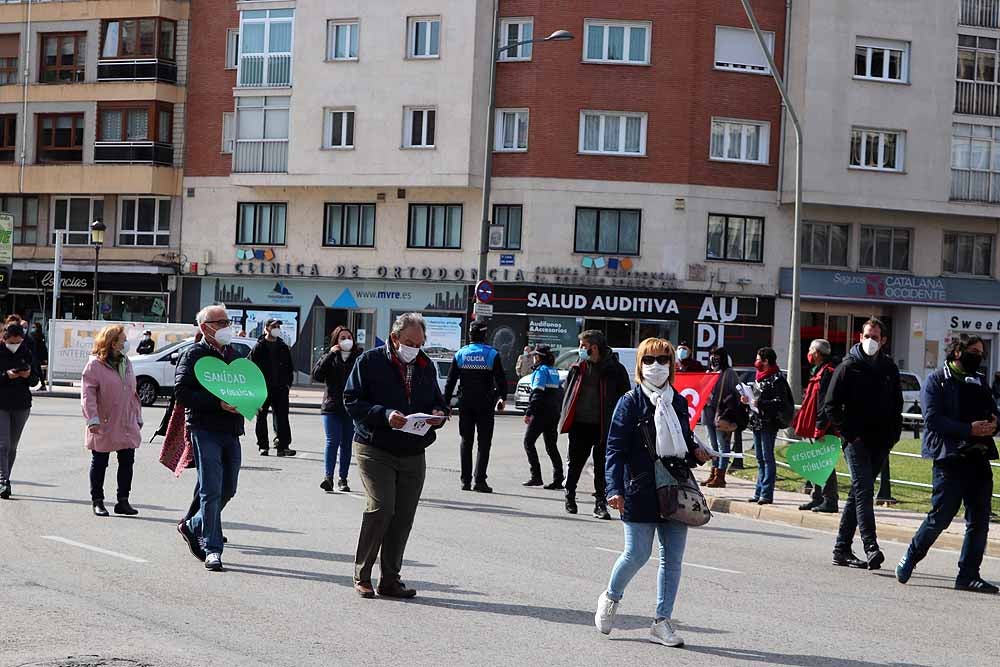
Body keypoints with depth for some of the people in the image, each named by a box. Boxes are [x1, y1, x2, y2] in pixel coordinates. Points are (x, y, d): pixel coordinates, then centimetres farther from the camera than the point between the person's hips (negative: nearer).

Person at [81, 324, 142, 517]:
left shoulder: (126, 363, 11)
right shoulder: (95, 364, -9)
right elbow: (88, 393, -14)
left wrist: (138, 417, 16)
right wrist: (93, 419, -21)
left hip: (127, 425, 6)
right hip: (104, 425, -6)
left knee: (127, 461, 4)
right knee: (99, 463, 6)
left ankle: (123, 501, 12)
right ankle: (97, 502, 15)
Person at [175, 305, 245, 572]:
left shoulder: (235, 355, 19)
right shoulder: (193, 355, -3)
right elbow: (182, 392, -12)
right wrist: (217, 403, -21)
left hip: (232, 432, 7)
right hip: (205, 430, -7)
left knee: (228, 490, 12)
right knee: (211, 490, -8)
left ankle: (193, 527, 32)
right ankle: (212, 549, -2)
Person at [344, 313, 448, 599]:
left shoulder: (426, 366, 14)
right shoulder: (370, 361, -3)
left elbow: (438, 401, 23)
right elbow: (352, 401, -7)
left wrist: (438, 415, -1)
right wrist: (384, 415, -21)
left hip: (413, 454, 5)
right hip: (375, 449, -5)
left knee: (404, 516, 3)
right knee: (381, 508, -16)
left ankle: (390, 580, 13)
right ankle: (362, 575, -1)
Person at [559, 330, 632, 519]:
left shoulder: (614, 369, -5)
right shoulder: (578, 368, 7)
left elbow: (625, 397, -2)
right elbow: (568, 392, 17)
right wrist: (565, 417, 11)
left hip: (603, 426, -3)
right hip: (579, 424, 3)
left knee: (602, 466, 0)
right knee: (575, 462, 11)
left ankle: (600, 503, 8)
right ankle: (570, 496, 29)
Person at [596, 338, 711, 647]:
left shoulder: (679, 402, 12)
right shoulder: (631, 402, -4)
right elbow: (615, 448, -9)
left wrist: (696, 453, 4)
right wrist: (615, 488, -18)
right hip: (641, 491, -5)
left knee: (672, 558, 4)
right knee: (637, 554, -3)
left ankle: (662, 621, 12)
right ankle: (611, 598, 25)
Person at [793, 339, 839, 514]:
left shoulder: (827, 373, -15)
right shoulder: (819, 372, 18)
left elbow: (825, 404, -21)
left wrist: (820, 428, -24)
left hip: (824, 429, -11)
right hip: (817, 429, 11)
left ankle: (830, 501, -7)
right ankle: (818, 498, 20)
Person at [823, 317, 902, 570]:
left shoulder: (889, 369, 13)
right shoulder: (848, 367, -1)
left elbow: (897, 406, 21)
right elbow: (831, 405, -2)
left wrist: (893, 435, 8)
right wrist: (849, 434, -9)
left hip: (879, 443, 5)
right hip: (856, 441, -5)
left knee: (859, 494, 9)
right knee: (864, 491, -17)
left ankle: (842, 549, 15)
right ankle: (871, 548, -25)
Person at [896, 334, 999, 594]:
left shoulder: (979, 382, 20)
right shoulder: (937, 381, -1)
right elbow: (933, 419, -12)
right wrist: (969, 429, -20)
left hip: (979, 458, 7)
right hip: (950, 458, -6)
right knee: (940, 517, -5)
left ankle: (969, 575, 11)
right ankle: (909, 559, 14)